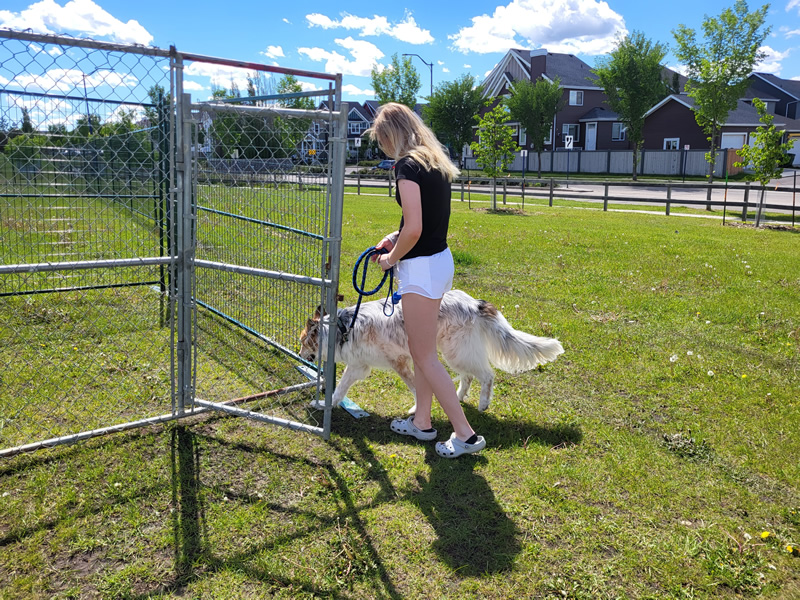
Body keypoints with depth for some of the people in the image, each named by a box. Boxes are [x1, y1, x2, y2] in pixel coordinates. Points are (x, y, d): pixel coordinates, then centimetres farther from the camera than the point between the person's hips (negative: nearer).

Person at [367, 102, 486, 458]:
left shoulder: (408, 165, -16)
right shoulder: (435, 162, 12)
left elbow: (414, 230, -24)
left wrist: (391, 258, -7)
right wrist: (397, 237, 11)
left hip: (421, 267, -10)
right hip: (441, 259, 10)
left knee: (425, 356, 0)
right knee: (420, 349, 19)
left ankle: (465, 435, 7)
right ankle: (421, 422, 32)